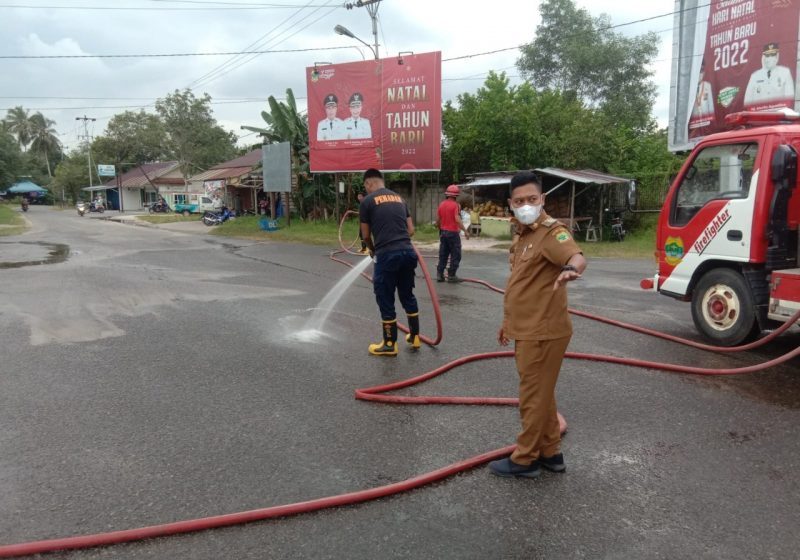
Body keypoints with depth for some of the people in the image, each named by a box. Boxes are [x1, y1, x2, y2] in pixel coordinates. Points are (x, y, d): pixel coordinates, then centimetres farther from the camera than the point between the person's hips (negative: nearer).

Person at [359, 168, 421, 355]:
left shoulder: (368, 201, 1)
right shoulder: (399, 198, 18)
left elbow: (366, 235, 7)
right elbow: (411, 230, 16)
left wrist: (372, 250, 27)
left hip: (387, 255, -6)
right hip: (408, 252, 6)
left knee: (386, 300, 6)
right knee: (408, 295, 20)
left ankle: (390, 344, 14)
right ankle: (415, 337, 29)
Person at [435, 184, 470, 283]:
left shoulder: (441, 204, 7)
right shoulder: (455, 205, -13)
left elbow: (437, 220, 12)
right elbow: (458, 220, -22)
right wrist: (465, 231, -20)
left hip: (443, 232, 7)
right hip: (453, 233, -7)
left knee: (443, 254, 11)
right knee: (455, 255, 3)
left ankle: (439, 274, 11)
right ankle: (451, 275, 4)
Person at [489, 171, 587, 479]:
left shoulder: (551, 231, -17)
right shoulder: (521, 233, 13)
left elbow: (577, 256, -38)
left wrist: (571, 268, -61)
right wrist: (509, 320, 25)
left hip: (542, 332, -10)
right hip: (527, 330, 10)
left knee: (534, 396, 3)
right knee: (540, 394, 19)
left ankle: (525, 459, 18)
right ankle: (550, 453, 33)